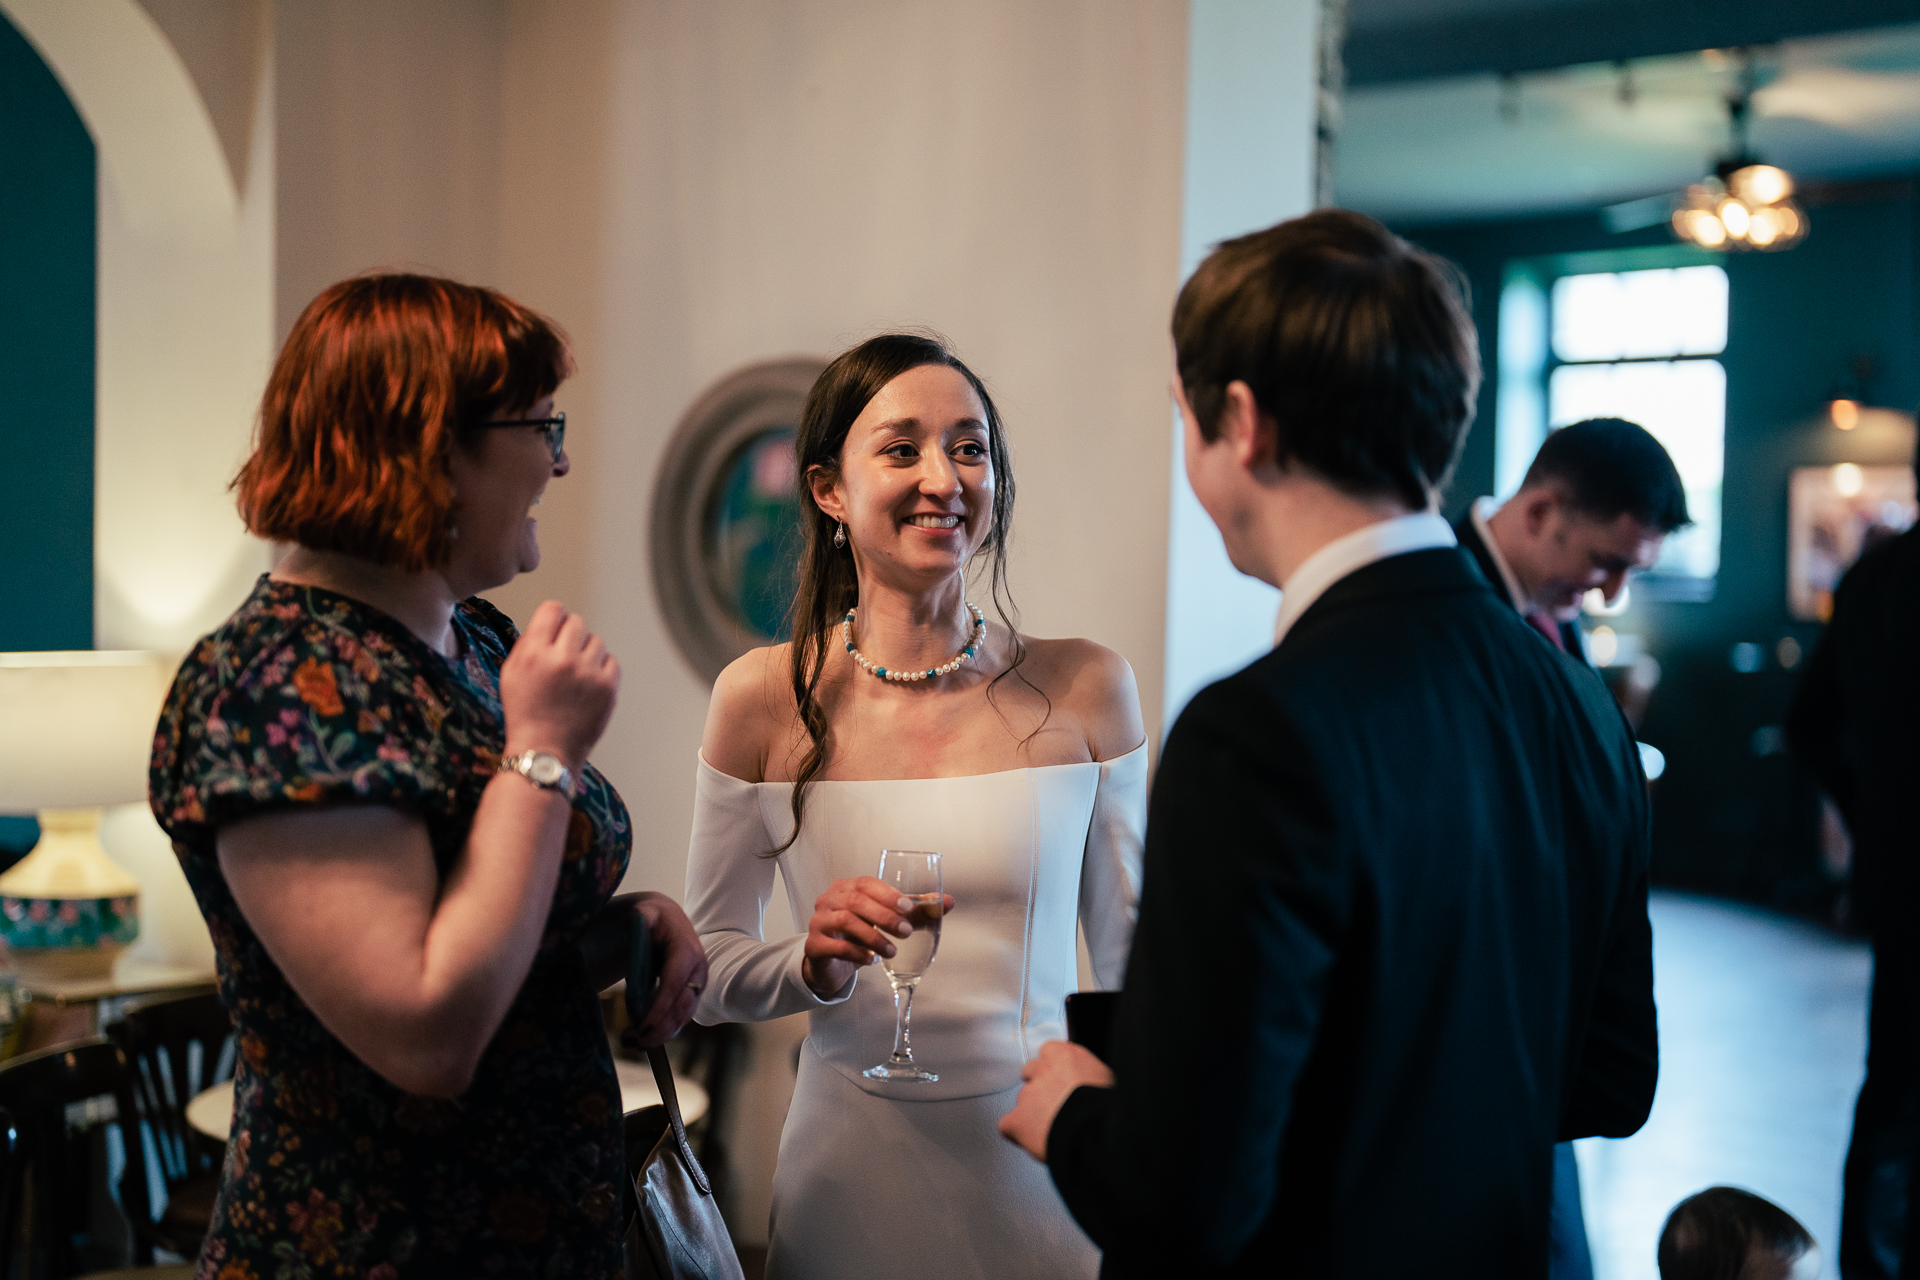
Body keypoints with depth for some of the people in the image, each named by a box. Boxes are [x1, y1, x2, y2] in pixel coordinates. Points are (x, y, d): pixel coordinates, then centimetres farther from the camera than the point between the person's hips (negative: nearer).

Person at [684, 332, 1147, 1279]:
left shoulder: (1086, 690, -5)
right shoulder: (763, 701, -6)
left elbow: (1134, 963, 3)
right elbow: (705, 970, 1)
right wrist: (814, 965, -18)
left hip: (1040, 1162, 0)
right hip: (852, 1171, 0)